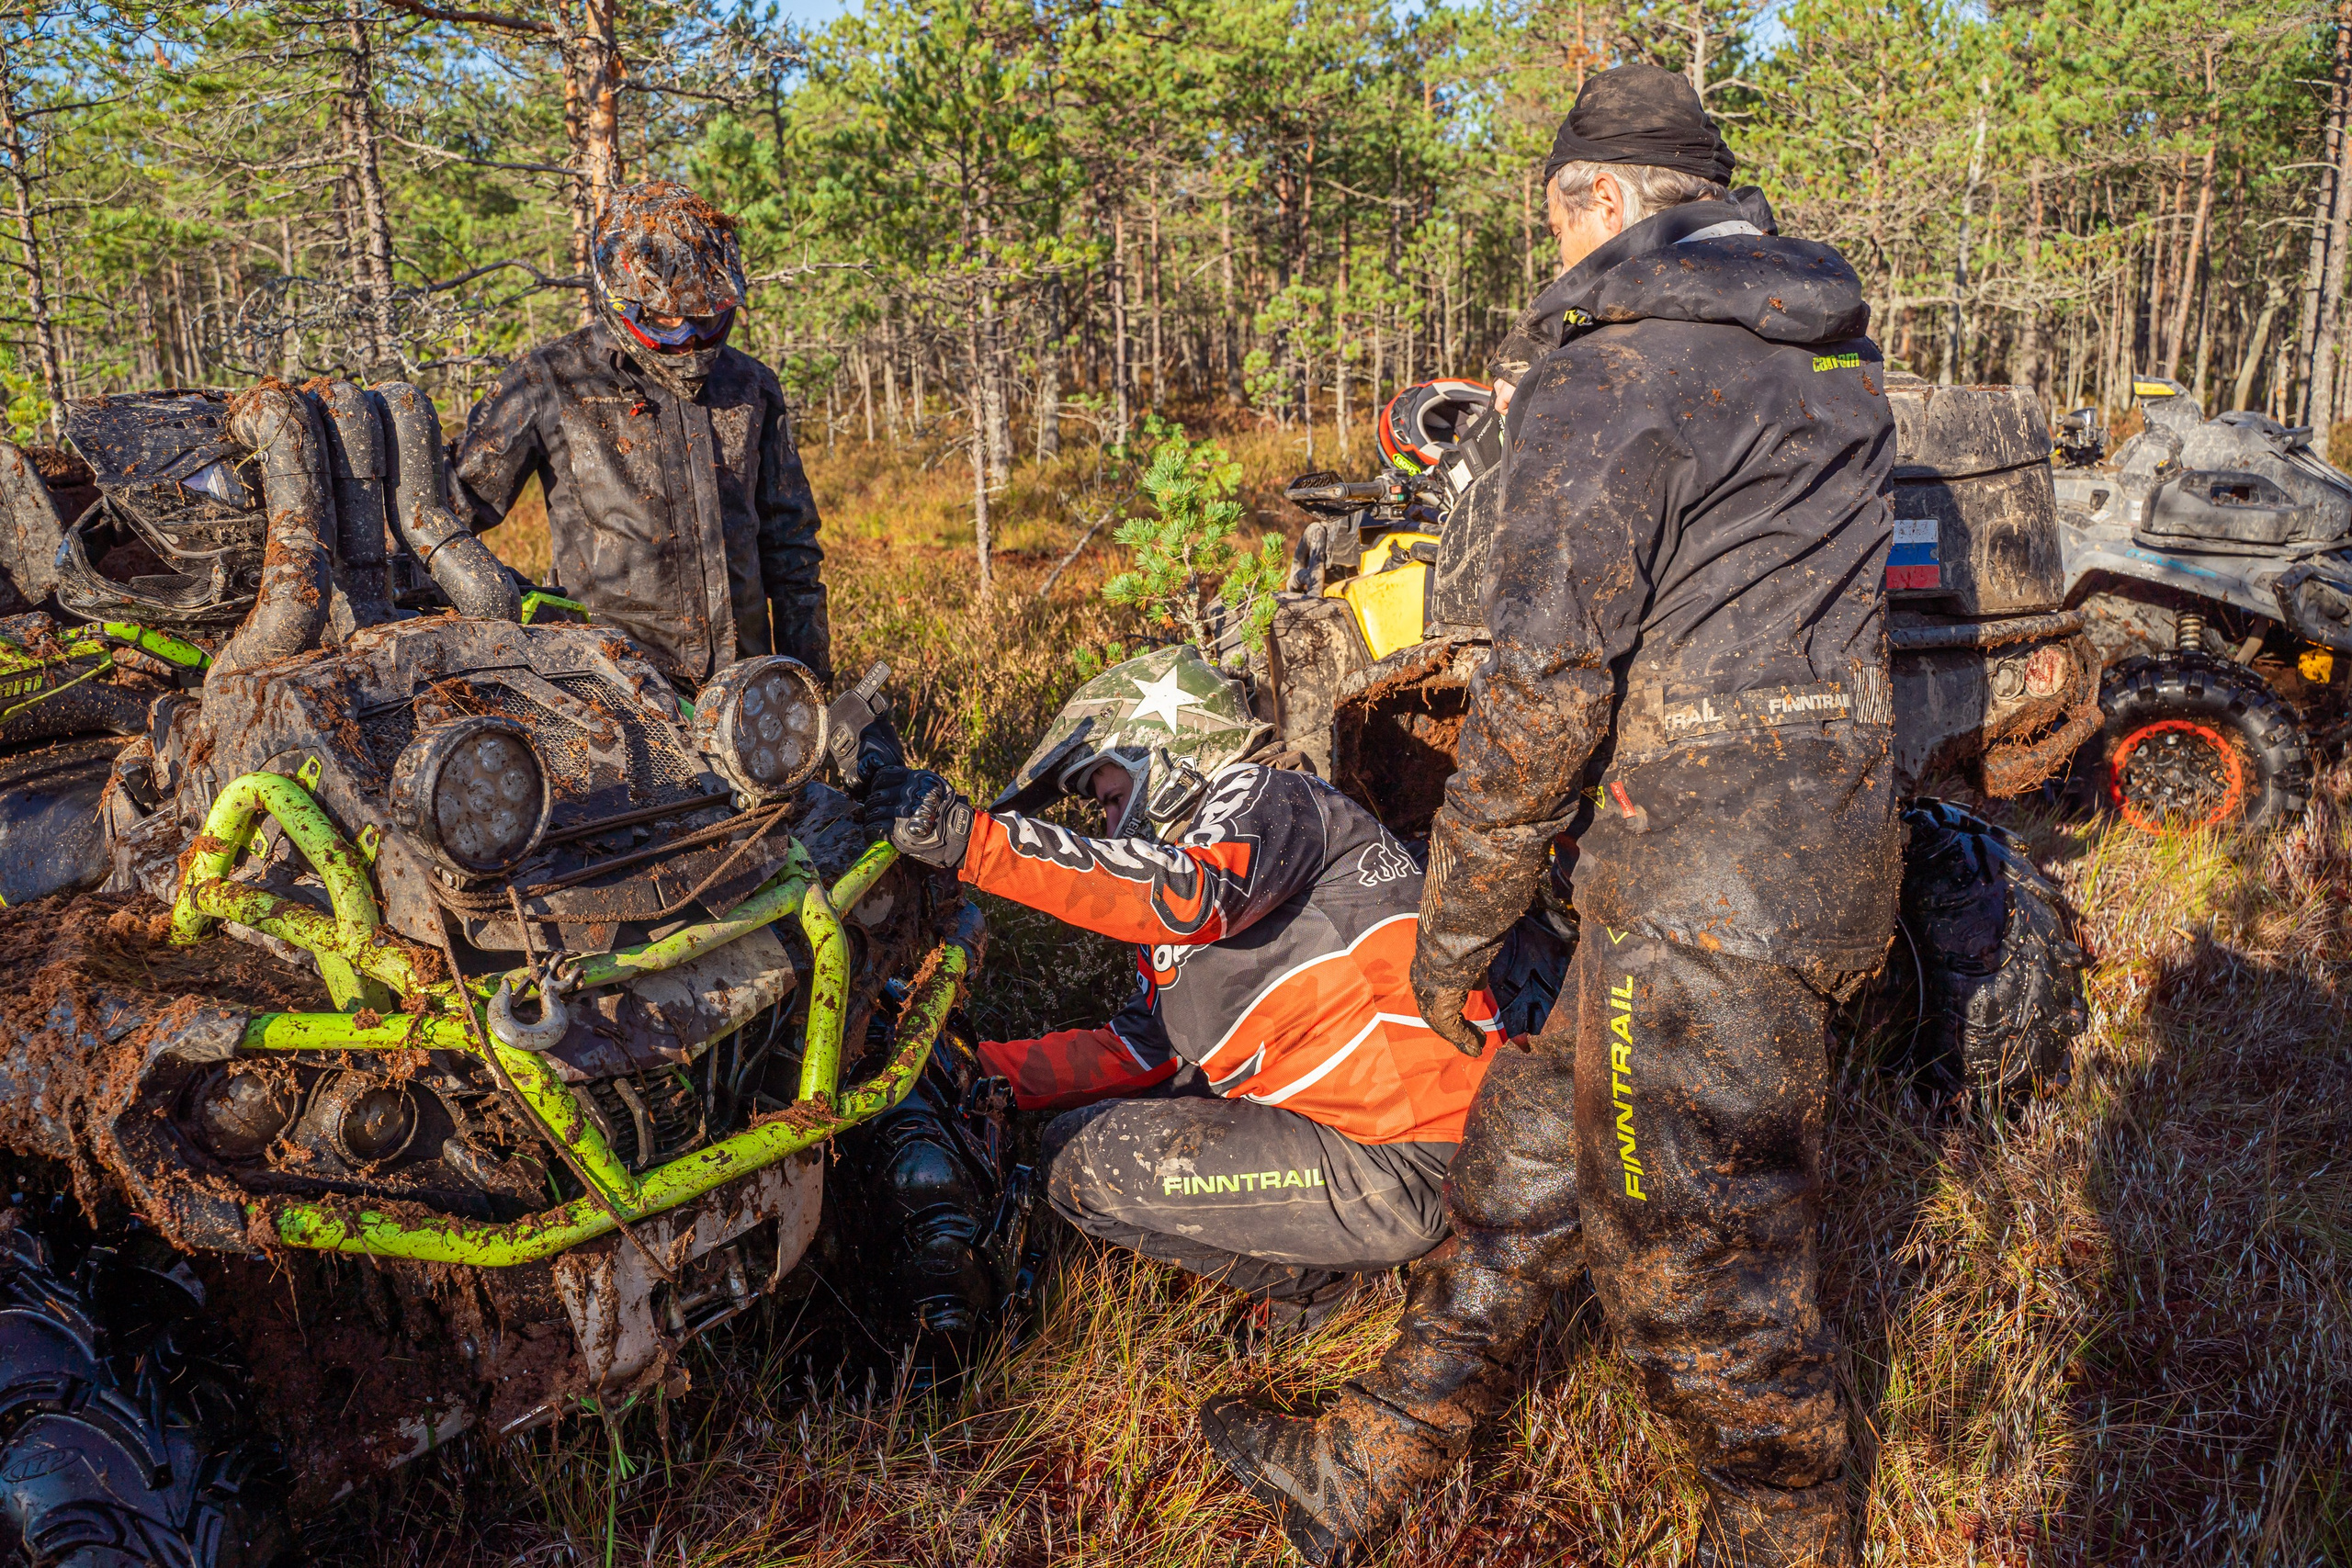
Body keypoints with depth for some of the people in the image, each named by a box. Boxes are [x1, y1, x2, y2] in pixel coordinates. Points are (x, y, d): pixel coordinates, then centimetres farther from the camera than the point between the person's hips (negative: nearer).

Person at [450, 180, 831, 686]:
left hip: (744, 679, 3)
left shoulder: (752, 388, 13)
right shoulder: (547, 385, 1)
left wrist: (809, 677, 16)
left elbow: (789, 544, 19)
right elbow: (445, 515, 6)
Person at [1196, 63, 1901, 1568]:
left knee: (1699, 1250, 7)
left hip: (1704, 886, -10)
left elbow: (1545, 686, -17)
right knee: (1536, 1151, 18)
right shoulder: (1836, 350, 14)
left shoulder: (1606, 371, -13)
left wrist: (1456, 924, -5)